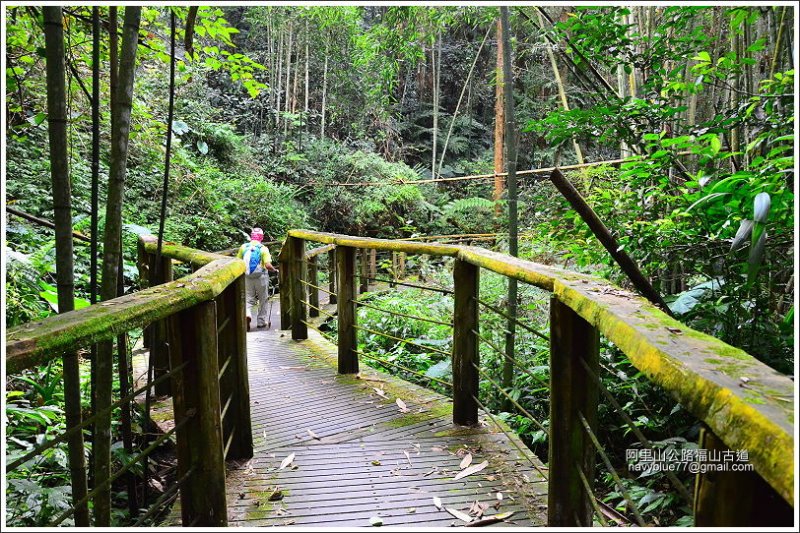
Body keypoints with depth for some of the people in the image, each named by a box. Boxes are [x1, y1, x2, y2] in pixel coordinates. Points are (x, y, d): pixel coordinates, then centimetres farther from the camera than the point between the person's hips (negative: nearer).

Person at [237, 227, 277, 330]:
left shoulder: (243, 247, 0)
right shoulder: (263, 249, -10)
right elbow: (268, 265, -19)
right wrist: (275, 270, 0)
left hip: (247, 278, 2)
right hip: (261, 277, -2)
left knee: (249, 299, 10)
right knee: (263, 300, 14)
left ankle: (247, 314, -18)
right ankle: (261, 321, 21)